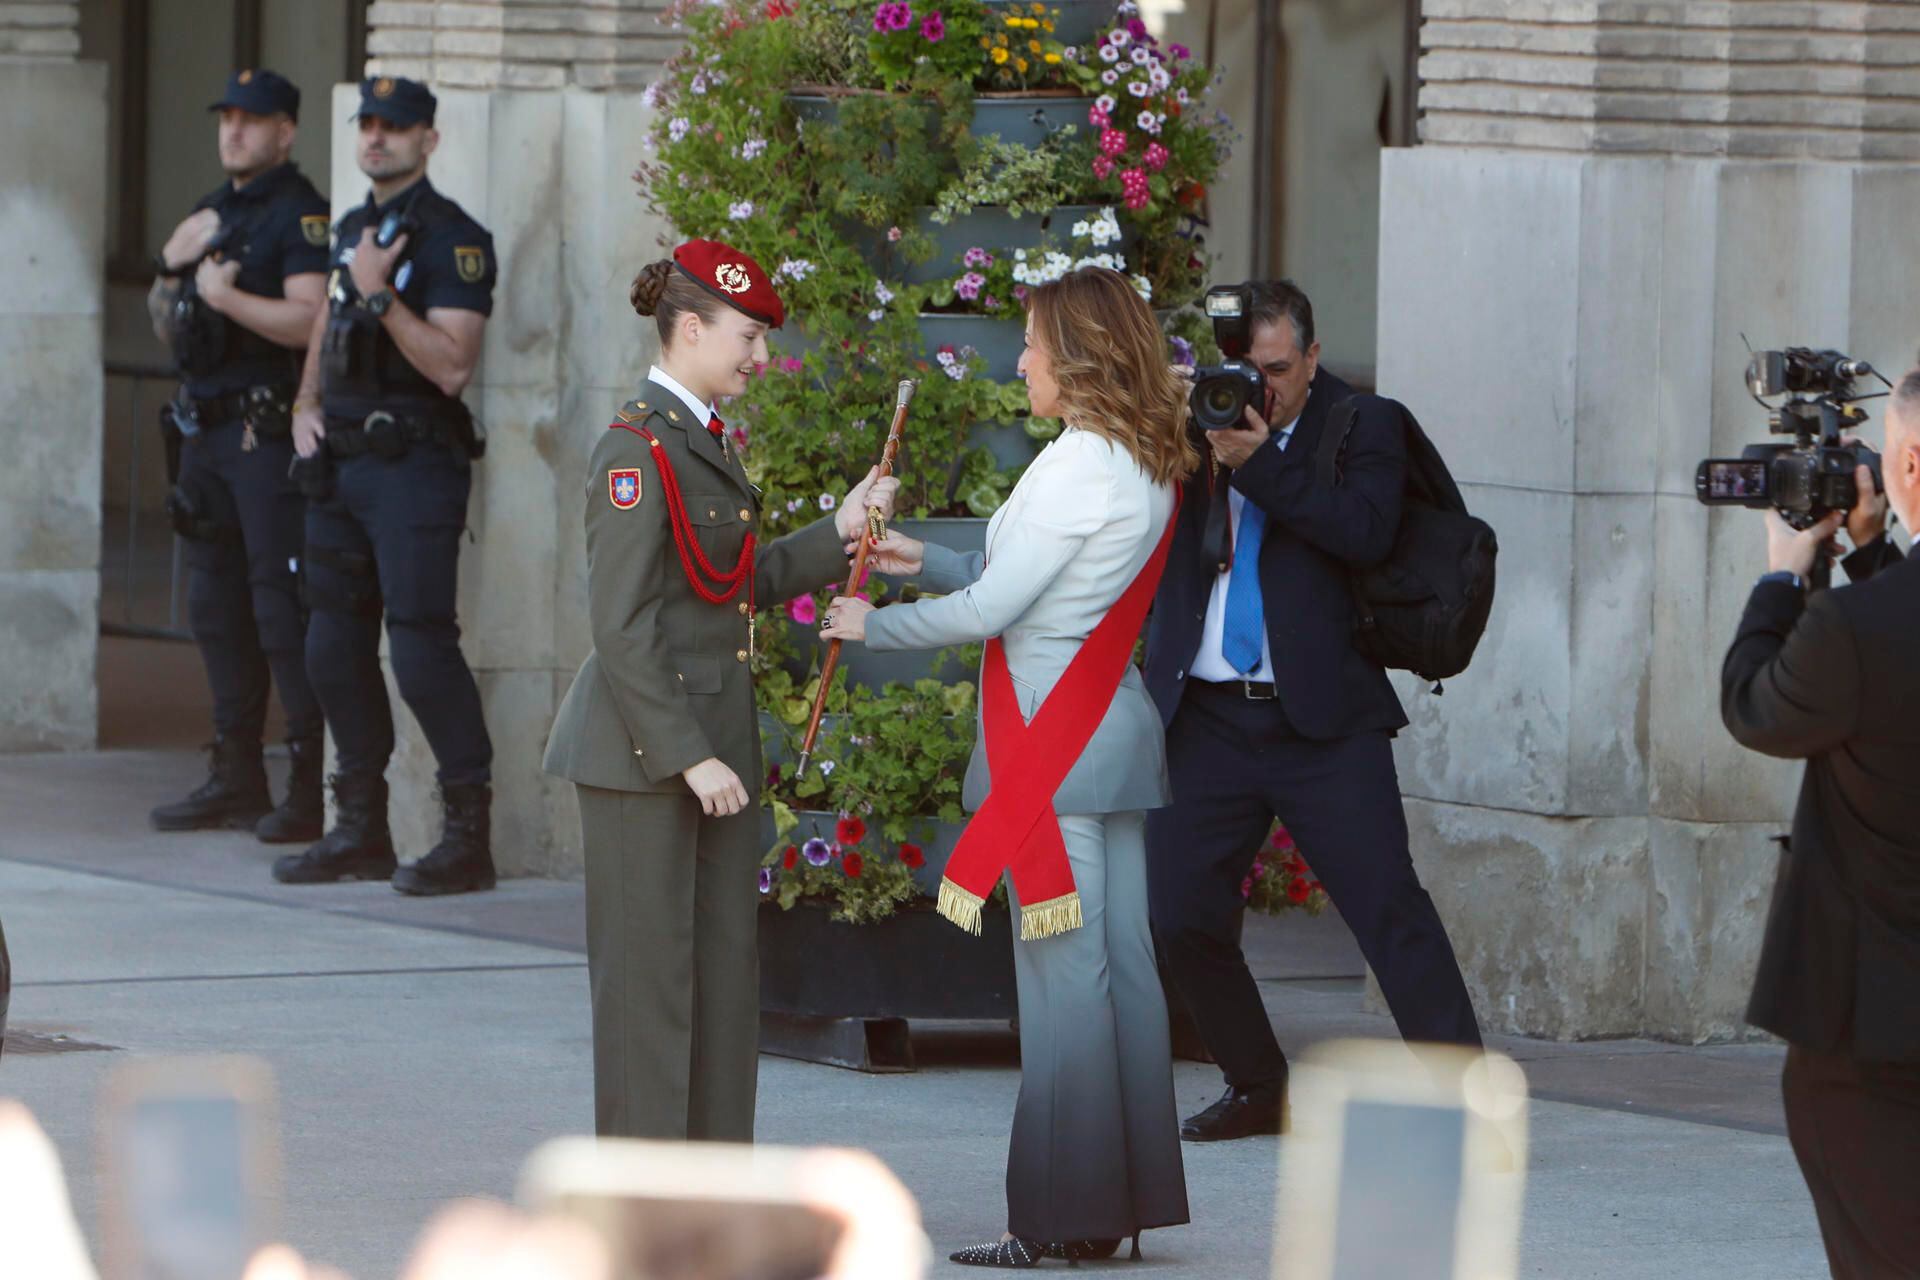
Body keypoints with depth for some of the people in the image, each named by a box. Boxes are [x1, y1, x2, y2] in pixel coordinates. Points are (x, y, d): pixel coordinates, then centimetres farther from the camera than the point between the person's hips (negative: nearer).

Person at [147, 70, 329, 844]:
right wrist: (172, 267, 2)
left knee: (283, 606, -11)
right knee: (217, 607, 11)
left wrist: (224, 294, -17)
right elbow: (168, 328, 20)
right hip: (206, 430, 9)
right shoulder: (211, 214, 17)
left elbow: (308, 320, -21)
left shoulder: (299, 214, -9)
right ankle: (236, 778, 18)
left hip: (270, 430, -9)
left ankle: (313, 785, -11)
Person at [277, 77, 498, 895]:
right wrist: (306, 407, 15)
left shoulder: (451, 239, -10)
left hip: (415, 466, -8)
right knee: (335, 648, 9)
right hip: (342, 462, 8)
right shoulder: (352, 230, 16)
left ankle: (470, 835, -8)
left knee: (421, 646, -13)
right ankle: (361, 829, 18)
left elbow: (451, 364, -19)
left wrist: (381, 294, -21)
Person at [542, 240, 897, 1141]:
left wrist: (836, 535, 10)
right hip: (644, 752, -9)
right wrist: (688, 758, -20)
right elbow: (622, 628, -18)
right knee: (649, 968, -3)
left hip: (712, 742, 9)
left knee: (726, 961, 10)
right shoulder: (637, 450, -15)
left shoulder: (702, 441, 14)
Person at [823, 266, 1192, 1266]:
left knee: (1064, 974, -6)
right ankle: (1124, 1197, 13)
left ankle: (1061, 1217, -4)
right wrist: (928, 562, 20)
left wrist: (872, 625, -2)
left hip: (1053, 744, -9)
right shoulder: (1146, 467, 12)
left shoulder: (1078, 469, -16)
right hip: (1117, 728, 9)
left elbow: (990, 610, -15)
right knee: (1122, 965, 9)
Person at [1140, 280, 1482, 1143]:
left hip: (1322, 718, -4)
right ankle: (1258, 1089, 20)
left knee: (1388, 904, -9)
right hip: (1207, 717, 4)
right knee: (1179, 916, 2)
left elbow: (1366, 533, -15)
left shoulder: (1361, 427, 1)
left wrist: (1260, 462, -20)